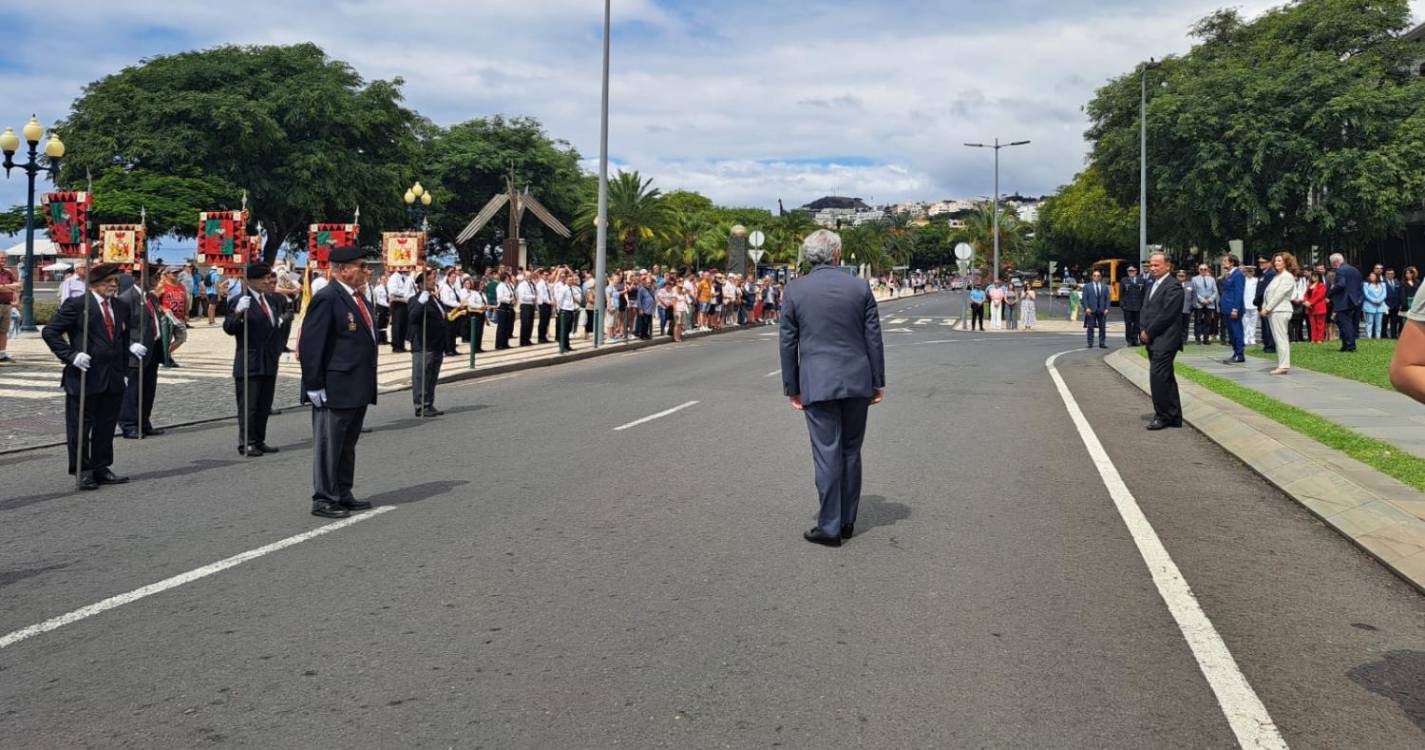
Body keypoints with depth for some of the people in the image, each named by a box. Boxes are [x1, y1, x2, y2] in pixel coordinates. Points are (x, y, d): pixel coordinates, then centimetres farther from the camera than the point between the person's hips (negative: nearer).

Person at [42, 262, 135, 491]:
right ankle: (82, 472, 12)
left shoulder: (121, 307, 14)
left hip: (113, 378, 6)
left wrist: (131, 347, 5)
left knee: (106, 426, 12)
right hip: (84, 378, -6)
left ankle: (101, 469, 23)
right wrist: (71, 355, -16)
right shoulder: (76, 305, -6)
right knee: (80, 426, 3)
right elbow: (49, 332, -6)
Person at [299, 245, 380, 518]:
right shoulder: (326, 298, -14)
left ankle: (343, 495, 27)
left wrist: (369, 384, 19)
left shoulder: (357, 297, 15)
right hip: (335, 389, -9)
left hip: (359, 389, 9)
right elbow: (311, 345, -17)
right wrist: (315, 385, -19)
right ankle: (323, 500, 8)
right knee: (328, 445, 0)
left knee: (348, 444, 17)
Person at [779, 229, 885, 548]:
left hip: (817, 384, -2)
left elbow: (788, 344, 1)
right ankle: (847, 522, 21)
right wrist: (878, 382, 10)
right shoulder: (860, 287, 1)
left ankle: (830, 527, 5)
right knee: (851, 452, 13)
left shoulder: (794, 291, -2)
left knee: (827, 454, 1)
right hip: (857, 383, 2)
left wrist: (792, 388, 8)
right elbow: (874, 338, 3)